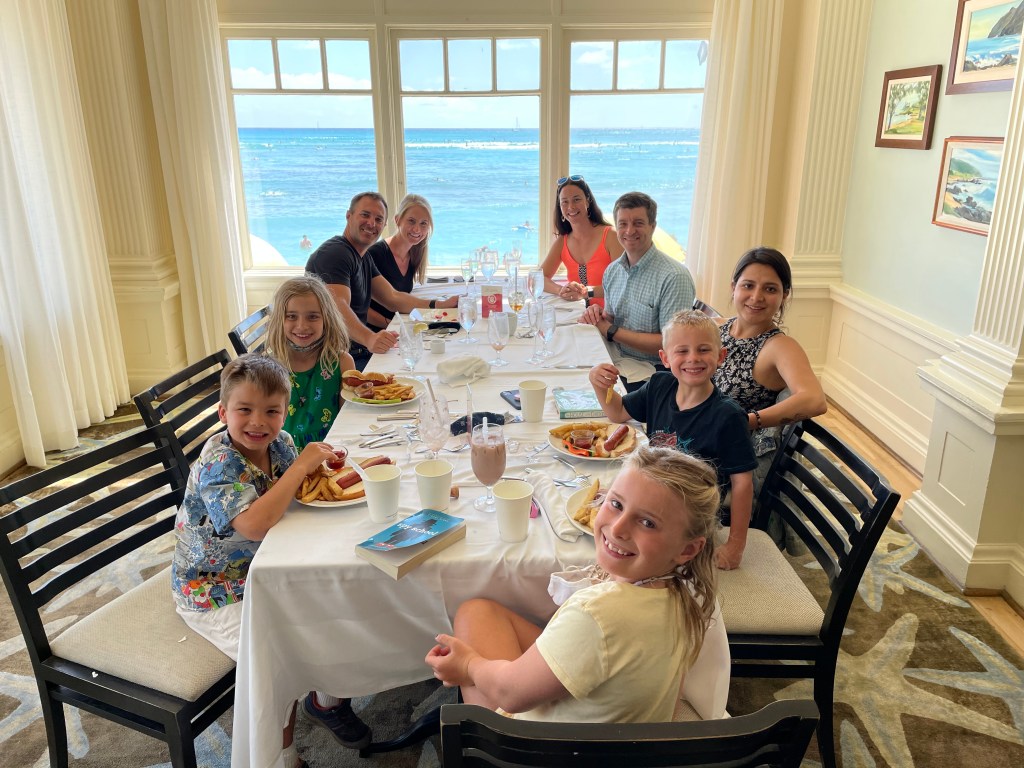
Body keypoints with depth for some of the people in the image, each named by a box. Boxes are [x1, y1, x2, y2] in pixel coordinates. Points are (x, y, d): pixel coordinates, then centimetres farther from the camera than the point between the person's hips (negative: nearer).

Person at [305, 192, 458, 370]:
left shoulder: (364, 258, 19)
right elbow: (337, 307, -29)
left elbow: (393, 298, 16)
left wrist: (442, 305, 6)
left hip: (360, 352, 9)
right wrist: (369, 338, -47)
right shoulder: (335, 252, -13)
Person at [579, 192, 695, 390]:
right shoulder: (612, 271, 9)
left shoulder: (674, 277, -15)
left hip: (649, 372, -6)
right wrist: (597, 316, -7)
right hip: (614, 361, 7)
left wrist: (611, 331, -15)